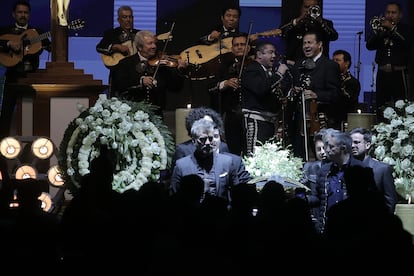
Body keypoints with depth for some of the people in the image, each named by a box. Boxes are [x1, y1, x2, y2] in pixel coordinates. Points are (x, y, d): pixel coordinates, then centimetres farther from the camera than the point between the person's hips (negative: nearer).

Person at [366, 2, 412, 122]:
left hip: (398, 73, -4)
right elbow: (369, 45, 5)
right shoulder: (381, 28, 16)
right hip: (382, 72, 4)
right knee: (380, 107, 1)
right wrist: (378, 30, -9)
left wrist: (392, 28, -13)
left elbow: (407, 44, -13)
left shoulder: (405, 29, 7)